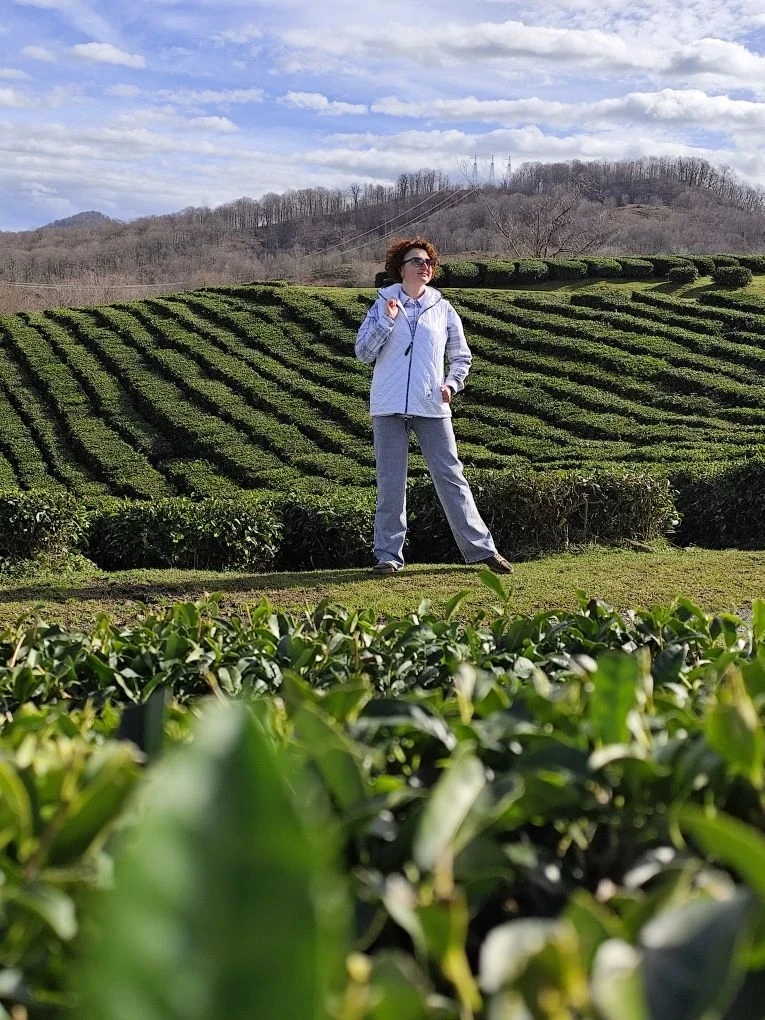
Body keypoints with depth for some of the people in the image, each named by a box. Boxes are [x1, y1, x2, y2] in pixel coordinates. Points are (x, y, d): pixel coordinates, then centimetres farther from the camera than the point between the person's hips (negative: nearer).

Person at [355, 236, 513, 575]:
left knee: (451, 477, 1)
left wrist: (452, 383, -2)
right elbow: (363, 353, -1)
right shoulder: (382, 305, 5)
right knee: (390, 483, 3)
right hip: (388, 407, 0)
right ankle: (388, 554, 9)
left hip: (432, 407, 1)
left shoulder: (443, 308, 8)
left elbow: (462, 356, 16)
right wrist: (386, 321, -12)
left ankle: (480, 547, 6)